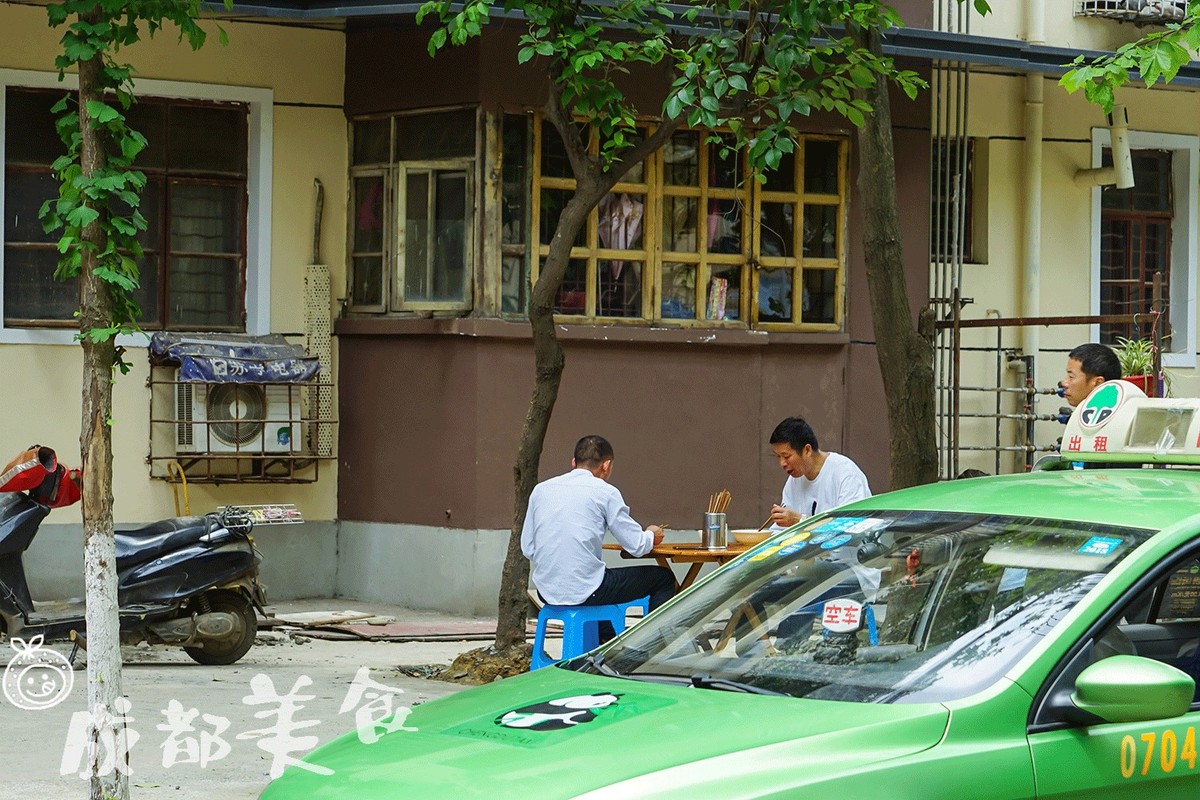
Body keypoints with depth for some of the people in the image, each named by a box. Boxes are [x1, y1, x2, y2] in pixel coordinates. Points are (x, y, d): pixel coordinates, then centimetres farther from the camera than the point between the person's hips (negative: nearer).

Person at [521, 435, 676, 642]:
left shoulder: (541, 489, 9)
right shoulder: (605, 492, -5)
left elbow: (527, 549, 10)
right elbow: (636, 546, -4)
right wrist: (652, 535, 18)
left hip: (547, 592, 6)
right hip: (585, 592, -6)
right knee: (664, 578, 12)